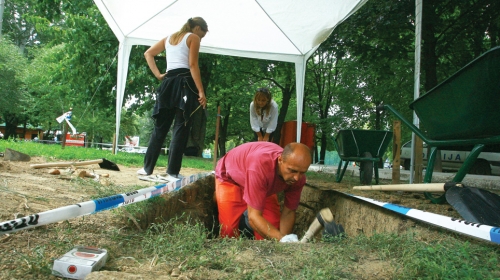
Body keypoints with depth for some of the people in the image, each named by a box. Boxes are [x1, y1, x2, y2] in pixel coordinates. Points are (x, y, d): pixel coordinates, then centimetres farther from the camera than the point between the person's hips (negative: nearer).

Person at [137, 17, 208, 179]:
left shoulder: (169, 38, 23)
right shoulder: (193, 38, 3)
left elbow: (148, 53, 21)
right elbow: (193, 65, -9)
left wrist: (157, 74, 12)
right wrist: (201, 91, -12)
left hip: (168, 83, 6)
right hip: (185, 82, -6)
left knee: (160, 126, 12)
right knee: (181, 127, -4)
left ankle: (147, 167, 15)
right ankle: (173, 172, -6)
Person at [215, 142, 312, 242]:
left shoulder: (298, 176, -28)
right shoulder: (261, 166, -47)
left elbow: (289, 212, -15)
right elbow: (254, 216, -44)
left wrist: (285, 238, -30)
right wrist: (282, 239, -56)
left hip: (265, 184, 4)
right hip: (230, 178, -4)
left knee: (273, 228, -9)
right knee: (229, 229, -15)